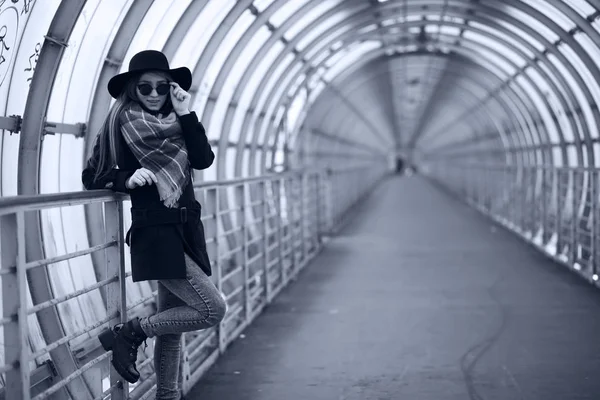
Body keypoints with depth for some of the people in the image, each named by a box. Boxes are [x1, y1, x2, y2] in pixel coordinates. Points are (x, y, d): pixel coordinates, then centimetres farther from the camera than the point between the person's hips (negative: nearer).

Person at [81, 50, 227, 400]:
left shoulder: (171, 120, 13)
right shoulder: (126, 119, -5)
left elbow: (203, 159, -1)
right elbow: (92, 176, -4)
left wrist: (185, 113, -8)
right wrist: (127, 179, -21)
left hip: (185, 229, 7)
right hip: (156, 231, -7)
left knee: (172, 322, 13)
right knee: (213, 309, -11)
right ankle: (128, 333, -1)